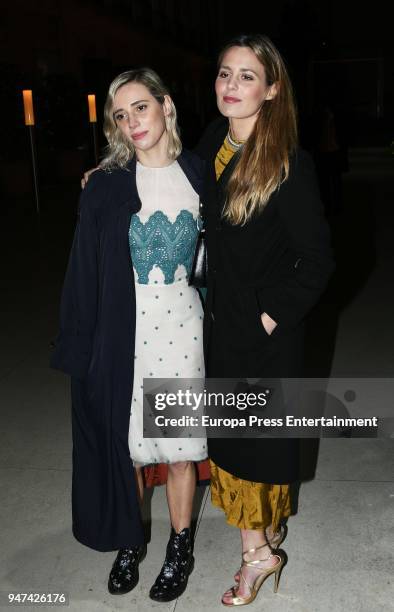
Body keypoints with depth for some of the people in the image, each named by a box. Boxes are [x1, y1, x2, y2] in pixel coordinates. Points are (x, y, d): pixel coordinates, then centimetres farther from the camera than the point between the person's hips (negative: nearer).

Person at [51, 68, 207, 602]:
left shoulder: (199, 175, 0)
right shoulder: (106, 186, -4)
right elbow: (84, 271, -3)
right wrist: (78, 347, -5)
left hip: (183, 330, 1)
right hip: (124, 335, 0)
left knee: (180, 446, 11)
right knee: (125, 444, 11)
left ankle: (180, 547, 32)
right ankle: (129, 543, 35)